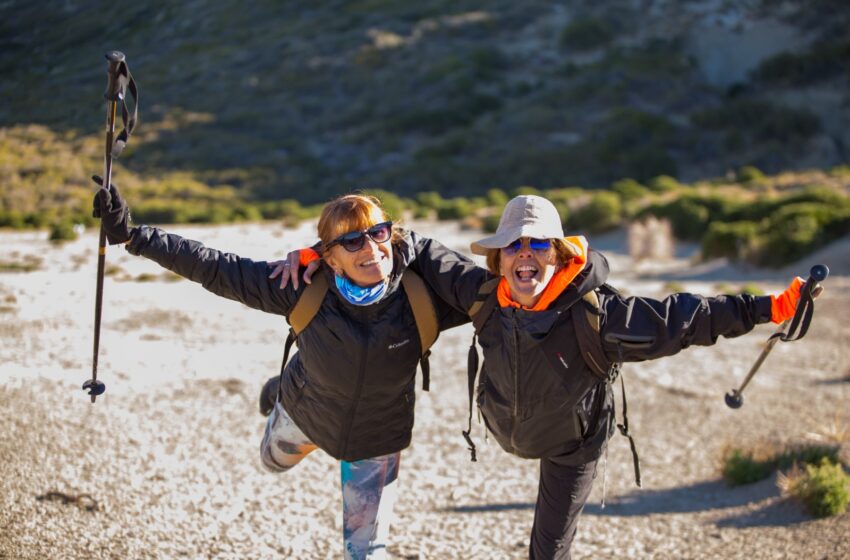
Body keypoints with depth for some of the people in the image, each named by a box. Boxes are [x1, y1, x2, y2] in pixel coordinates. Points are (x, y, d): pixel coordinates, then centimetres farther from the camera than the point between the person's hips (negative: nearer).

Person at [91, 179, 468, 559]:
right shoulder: (305, 289, -32)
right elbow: (216, 269, -31)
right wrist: (132, 236, -34)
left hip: (374, 441, -1)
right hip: (302, 412, 1)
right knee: (274, 461, 35)